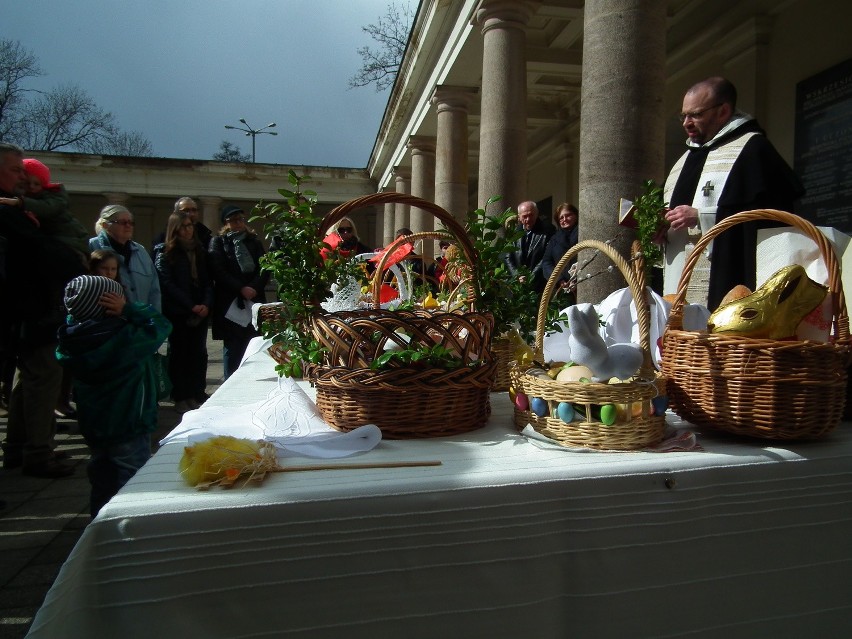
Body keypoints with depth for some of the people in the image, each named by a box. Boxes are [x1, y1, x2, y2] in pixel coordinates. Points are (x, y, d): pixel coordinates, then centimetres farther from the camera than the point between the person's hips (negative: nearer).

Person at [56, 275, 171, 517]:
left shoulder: (71, 339, -9)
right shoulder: (126, 339, -27)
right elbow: (161, 324, -18)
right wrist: (129, 308, -18)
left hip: (92, 424, 7)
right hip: (128, 426, -7)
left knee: (102, 480, 24)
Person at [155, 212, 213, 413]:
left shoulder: (200, 252, 13)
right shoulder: (165, 254, 0)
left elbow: (208, 281, 9)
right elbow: (167, 284, -8)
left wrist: (206, 304, -8)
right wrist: (191, 306, -14)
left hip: (200, 311, 4)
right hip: (177, 312, -3)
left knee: (199, 353, 4)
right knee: (179, 353, 2)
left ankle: (197, 394, 12)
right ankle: (181, 398, 8)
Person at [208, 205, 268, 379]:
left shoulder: (253, 241, 15)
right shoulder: (218, 242, 6)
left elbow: (265, 268, 7)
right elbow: (218, 271, -5)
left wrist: (254, 288, -10)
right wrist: (241, 289, -14)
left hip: (254, 300, 2)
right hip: (229, 302, -2)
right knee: (232, 348, 0)